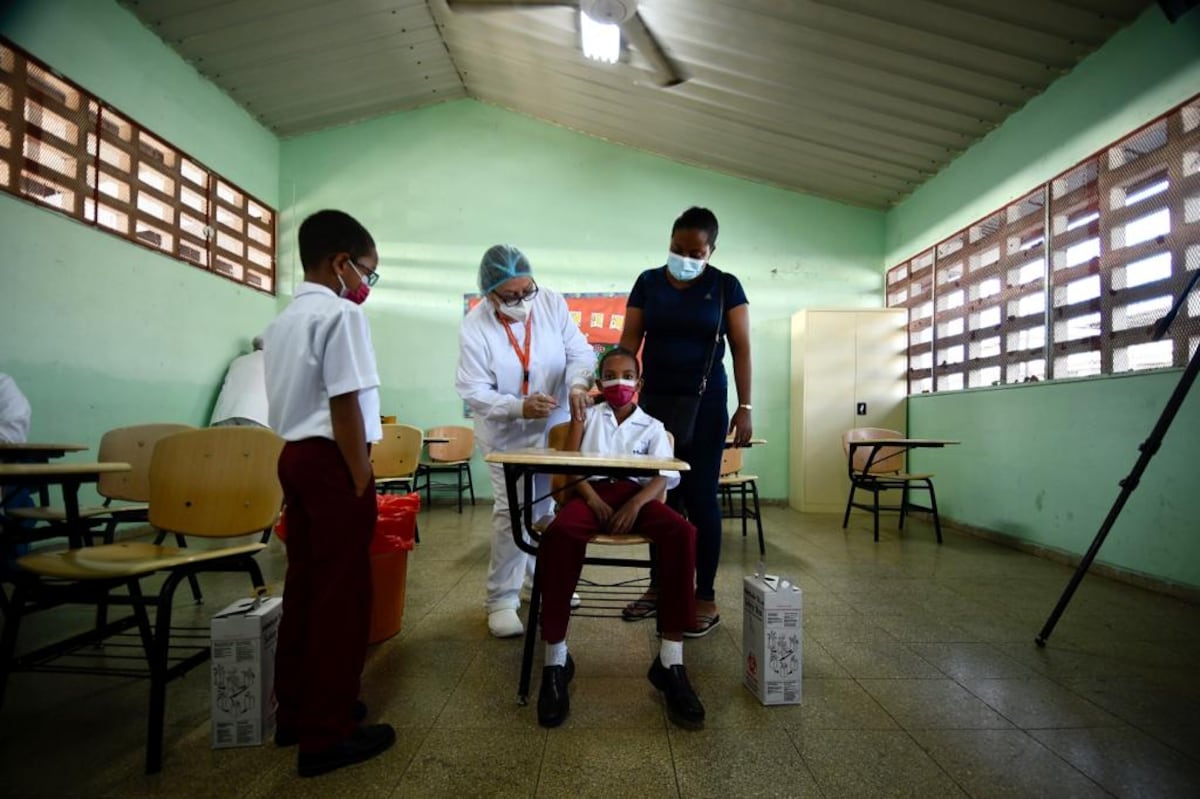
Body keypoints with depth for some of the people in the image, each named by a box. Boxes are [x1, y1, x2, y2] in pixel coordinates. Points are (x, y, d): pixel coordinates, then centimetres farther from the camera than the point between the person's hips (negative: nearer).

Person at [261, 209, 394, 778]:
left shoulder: (282, 322, 17)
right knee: (342, 593, 0)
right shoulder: (341, 314, -12)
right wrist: (361, 482, -15)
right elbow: (346, 406, -19)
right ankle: (327, 733, 12)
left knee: (304, 584, 17)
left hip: (294, 457, 10)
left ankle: (295, 710, 31)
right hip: (331, 460, -9)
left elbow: (289, 403, 17)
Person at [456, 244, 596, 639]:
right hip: (507, 434, -3)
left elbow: (580, 351, -12)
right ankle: (501, 598, 10)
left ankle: (540, 577, 39)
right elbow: (475, 392, -19)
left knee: (545, 508, 17)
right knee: (511, 511, -7)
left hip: (555, 426, 4)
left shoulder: (551, 302, -12)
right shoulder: (474, 326, -19)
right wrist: (520, 407, -35)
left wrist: (577, 384, -33)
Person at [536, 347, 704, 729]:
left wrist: (636, 505, -17)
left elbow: (662, 477, 4)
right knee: (558, 533, -36)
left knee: (682, 532, -32)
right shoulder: (589, 415, 20)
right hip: (591, 491, 0)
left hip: (636, 494, 1)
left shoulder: (653, 426, 19)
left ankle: (670, 661, -26)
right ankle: (556, 659, -25)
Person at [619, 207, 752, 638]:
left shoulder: (726, 286, 0)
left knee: (700, 496, 0)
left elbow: (741, 349, -1)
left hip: (705, 402, -2)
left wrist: (744, 407, -7)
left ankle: (706, 597, 10)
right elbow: (629, 341, 2)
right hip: (654, 400, 3)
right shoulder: (648, 282, 5)